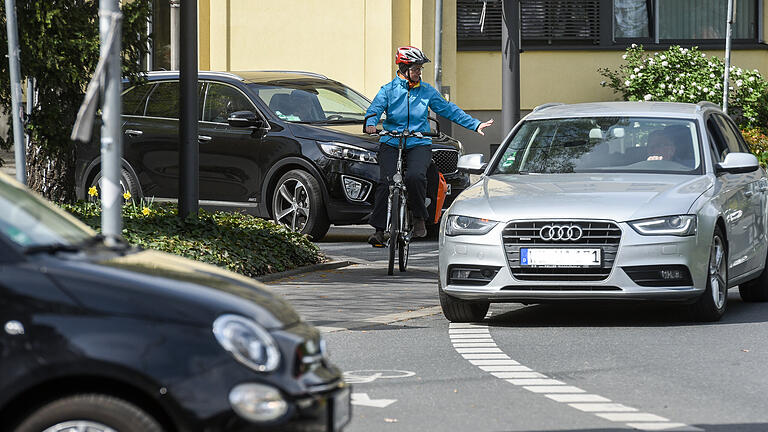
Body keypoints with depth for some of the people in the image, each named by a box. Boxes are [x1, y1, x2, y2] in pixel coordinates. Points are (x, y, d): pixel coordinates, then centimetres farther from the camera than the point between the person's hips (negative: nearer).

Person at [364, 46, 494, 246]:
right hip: (391, 143, 0)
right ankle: (379, 230, -10)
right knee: (385, 182, -17)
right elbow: (375, 108, -8)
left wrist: (475, 124, 9)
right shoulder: (388, 90, 5)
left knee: (415, 177, -28)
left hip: (419, 143, 0)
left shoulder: (426, 91, 10)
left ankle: (419, 218, -6)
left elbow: (449, 110, 13)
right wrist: (370, 124, -32)